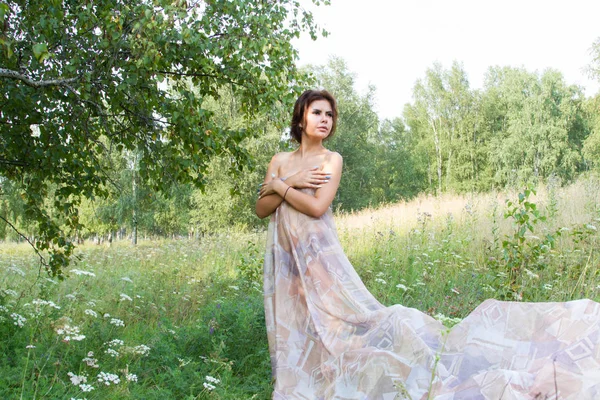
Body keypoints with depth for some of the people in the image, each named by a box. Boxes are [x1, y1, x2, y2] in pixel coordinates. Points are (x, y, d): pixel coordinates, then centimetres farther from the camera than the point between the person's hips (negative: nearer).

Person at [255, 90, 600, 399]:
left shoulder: (331, 160, -2)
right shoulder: (280, 162, 11)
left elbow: (316, 207, -16)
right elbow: (261, 209, 4)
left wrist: (280, 185, -5)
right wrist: (293, 182, -8)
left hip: (319, 256, -5)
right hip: (284, 260, 5)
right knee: (294, 335, 8)